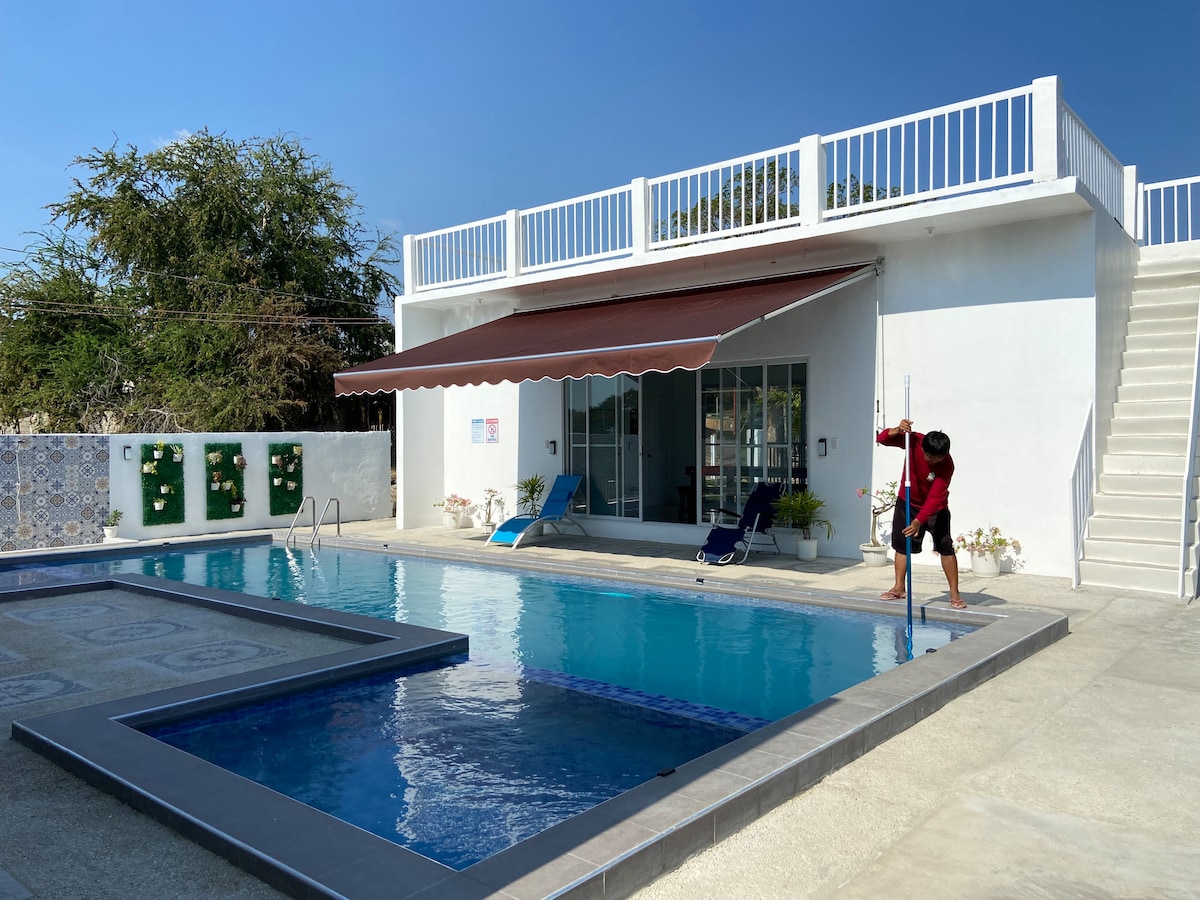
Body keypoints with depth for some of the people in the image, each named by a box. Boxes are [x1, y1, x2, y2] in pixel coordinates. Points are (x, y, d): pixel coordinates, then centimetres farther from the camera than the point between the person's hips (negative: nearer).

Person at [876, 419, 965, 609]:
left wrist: (919, 521, -40)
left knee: (945, 547, -9)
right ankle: (899, 588, 17)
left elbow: (935, 498, -32)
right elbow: (882, 439, -17)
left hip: (936, 508, -3)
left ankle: (954, 594, -3)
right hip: (907, 502, 3)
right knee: (901, 544, 7)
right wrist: (897, 430, -38)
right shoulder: (914, 441, -22)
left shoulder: (947, 464, -30)